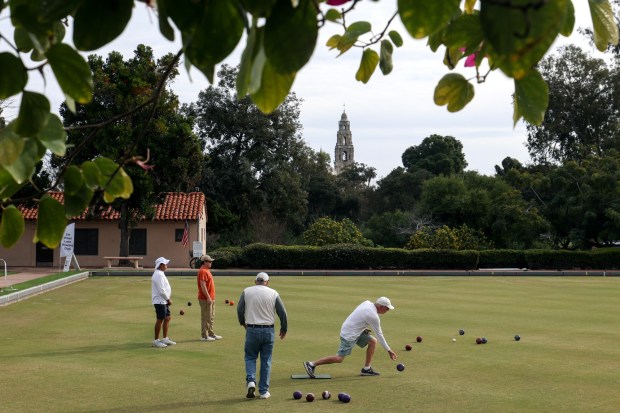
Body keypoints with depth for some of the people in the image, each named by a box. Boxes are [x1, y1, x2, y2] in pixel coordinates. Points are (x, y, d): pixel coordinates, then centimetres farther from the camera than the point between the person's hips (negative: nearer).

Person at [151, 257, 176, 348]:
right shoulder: (158, 275, -18)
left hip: (164, 301, 10)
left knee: (167, 318, 13)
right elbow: (161, 290, -22)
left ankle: (165, 339, 20)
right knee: (160, 320, -6)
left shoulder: (161, 274, 15)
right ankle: (156, 341, 1)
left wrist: (168, 299, 12)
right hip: (160, 301, -10)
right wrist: (168, 299, -12)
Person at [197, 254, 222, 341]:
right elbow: (203, 286, -22)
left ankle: (211, 334, 25)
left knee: (211, 317, 16)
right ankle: (204, 336, 0)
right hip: (205, 299, -11)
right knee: (206, 318, -5)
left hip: (210, 298, 11)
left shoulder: (207, 270, 16)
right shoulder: (203, 271, -16)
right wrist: (208, 297, -24)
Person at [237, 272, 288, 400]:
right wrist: (284, 329, 15)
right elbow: (282, 312, 1)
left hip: (252, 330, 0)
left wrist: (243, 323, 20)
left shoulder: (247, 292, 1)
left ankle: (251, 381, -8)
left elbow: (240, 310, 0)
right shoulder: (273, 293, 1)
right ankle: (263, 391, 11)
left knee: (250, 357, 16)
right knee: (266, 360, 10)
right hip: (268, 331, 0)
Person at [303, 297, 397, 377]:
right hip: (349, 335, -10)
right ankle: (312, 364, -3)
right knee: (339, 358, -8)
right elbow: (379, 335, -14)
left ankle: (367, 369, 10)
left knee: (373, 341, 8)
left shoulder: (367, 303, 2)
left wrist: (365, 327, 2)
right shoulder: (373, 316, -21)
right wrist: (389, 350, -6)